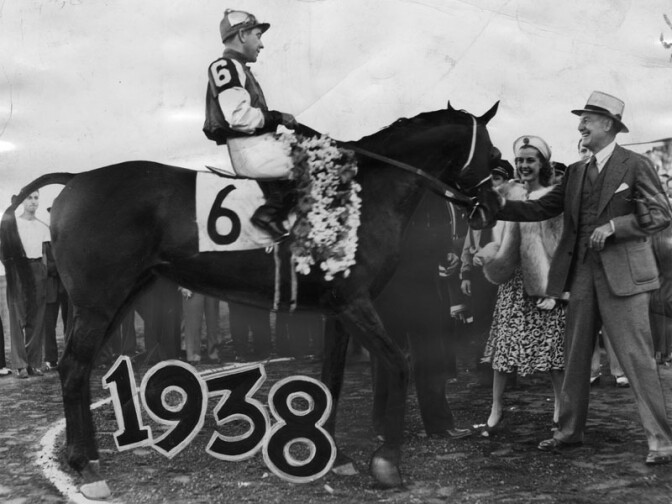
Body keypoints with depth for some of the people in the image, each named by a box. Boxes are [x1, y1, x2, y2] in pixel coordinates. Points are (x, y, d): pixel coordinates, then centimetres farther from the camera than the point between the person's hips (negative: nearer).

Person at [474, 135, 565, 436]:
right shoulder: (510, 194, 10)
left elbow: (566, 241, -3)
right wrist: (487, 254, -7)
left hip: (545, 279, -3)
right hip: (514, 281, 3)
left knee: (551, 343, 0)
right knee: (503, 343, 0)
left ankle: (560, 408, 16)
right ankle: (496, 411, 8)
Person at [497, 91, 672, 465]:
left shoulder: (635, 165, -2)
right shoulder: (577, 171, 15)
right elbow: (542, 209, 12)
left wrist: (614, 226, -17)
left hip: (622, 274, -6)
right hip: (582, 272, 6)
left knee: (637, 357, -6)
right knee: (575, 356, 11)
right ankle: (571, 430, 23)